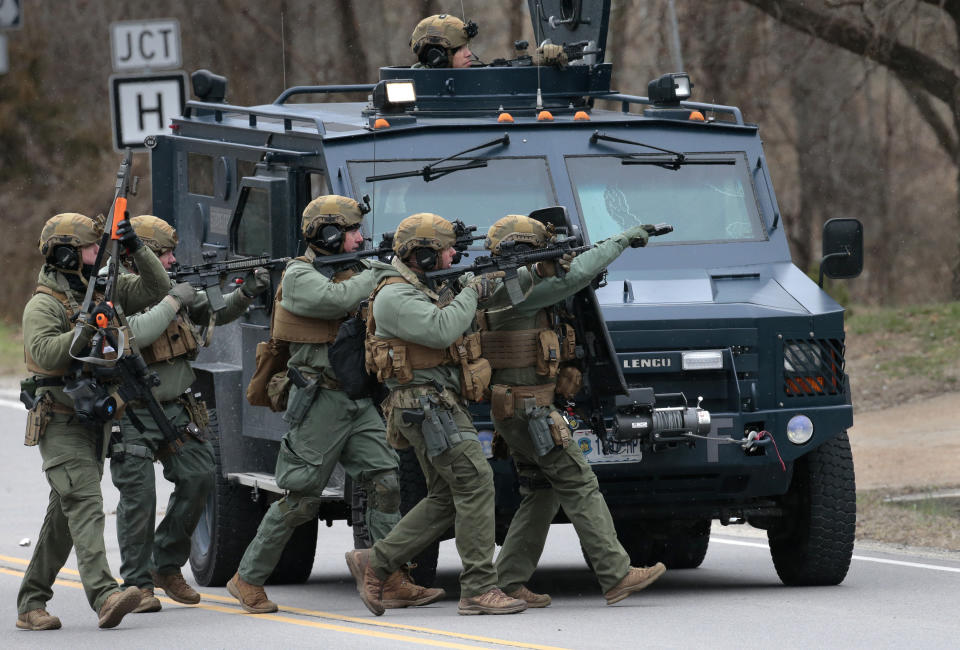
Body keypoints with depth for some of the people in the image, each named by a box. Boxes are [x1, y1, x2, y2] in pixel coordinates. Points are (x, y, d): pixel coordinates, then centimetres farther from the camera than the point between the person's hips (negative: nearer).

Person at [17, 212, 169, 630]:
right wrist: (86, 326, -33)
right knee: (84, 503, -21)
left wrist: (136, 249, -6)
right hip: (60, 422, -8)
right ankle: (104, 596, -35)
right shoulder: (44, 304, -12)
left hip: (96, 421, 8)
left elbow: (157, 289, 7)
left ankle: (31, 603, 17)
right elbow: (44, 353, -27)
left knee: (65, 514, 10)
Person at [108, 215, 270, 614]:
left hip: (175, 410, 7)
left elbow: (216, 313, 17)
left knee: (198, 476, -4)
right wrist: (173, 301, -21)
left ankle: (167, 566, 12)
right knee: (138, 494, -9)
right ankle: (138, 582, 1)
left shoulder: (172, 288, 9)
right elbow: (135, 334, -30)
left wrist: (246, 294, -1)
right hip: (131, 417, -6)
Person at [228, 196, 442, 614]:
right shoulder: (300, 277, -9)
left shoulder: (352, 271, 15)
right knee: (299, 500, -3)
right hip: (320, 403, -7)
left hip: (358, 402, 7)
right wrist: (379, 275, -12)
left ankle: (394, 581, -5)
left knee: (384, 482, -5)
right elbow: (337, 300, -26)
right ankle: (247, 579, 10)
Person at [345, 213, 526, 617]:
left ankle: (373, 564, 16)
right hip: (426, 404, -11)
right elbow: (441, 330, -24)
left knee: (446, 499, 11)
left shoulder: (419, 289, 21)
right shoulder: (395, 296, -12)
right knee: (475, 482, -15)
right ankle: (479, 589, -17)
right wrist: (470, 293, -11)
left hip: (441, 405, 11)